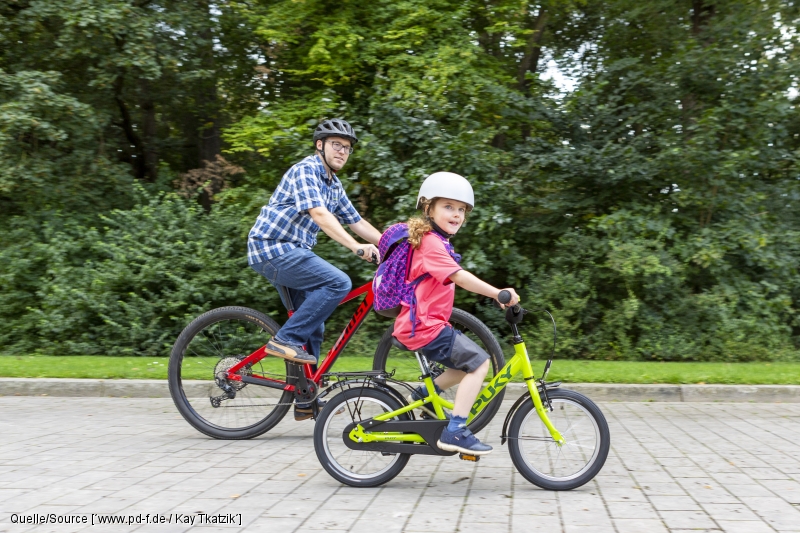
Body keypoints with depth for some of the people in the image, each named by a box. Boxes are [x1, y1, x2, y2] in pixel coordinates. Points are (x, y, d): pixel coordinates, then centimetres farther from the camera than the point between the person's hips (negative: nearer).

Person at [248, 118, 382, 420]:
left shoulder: (333, 184, 17)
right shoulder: (305, 170, -12)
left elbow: (356, 222, 20)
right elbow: (319, 214, -27)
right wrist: (355, 247, -38)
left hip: (290, 253, 10)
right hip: (272, 248, -10)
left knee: (313, 326, 9)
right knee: (338, 283, -24)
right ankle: (285, 339, -16)